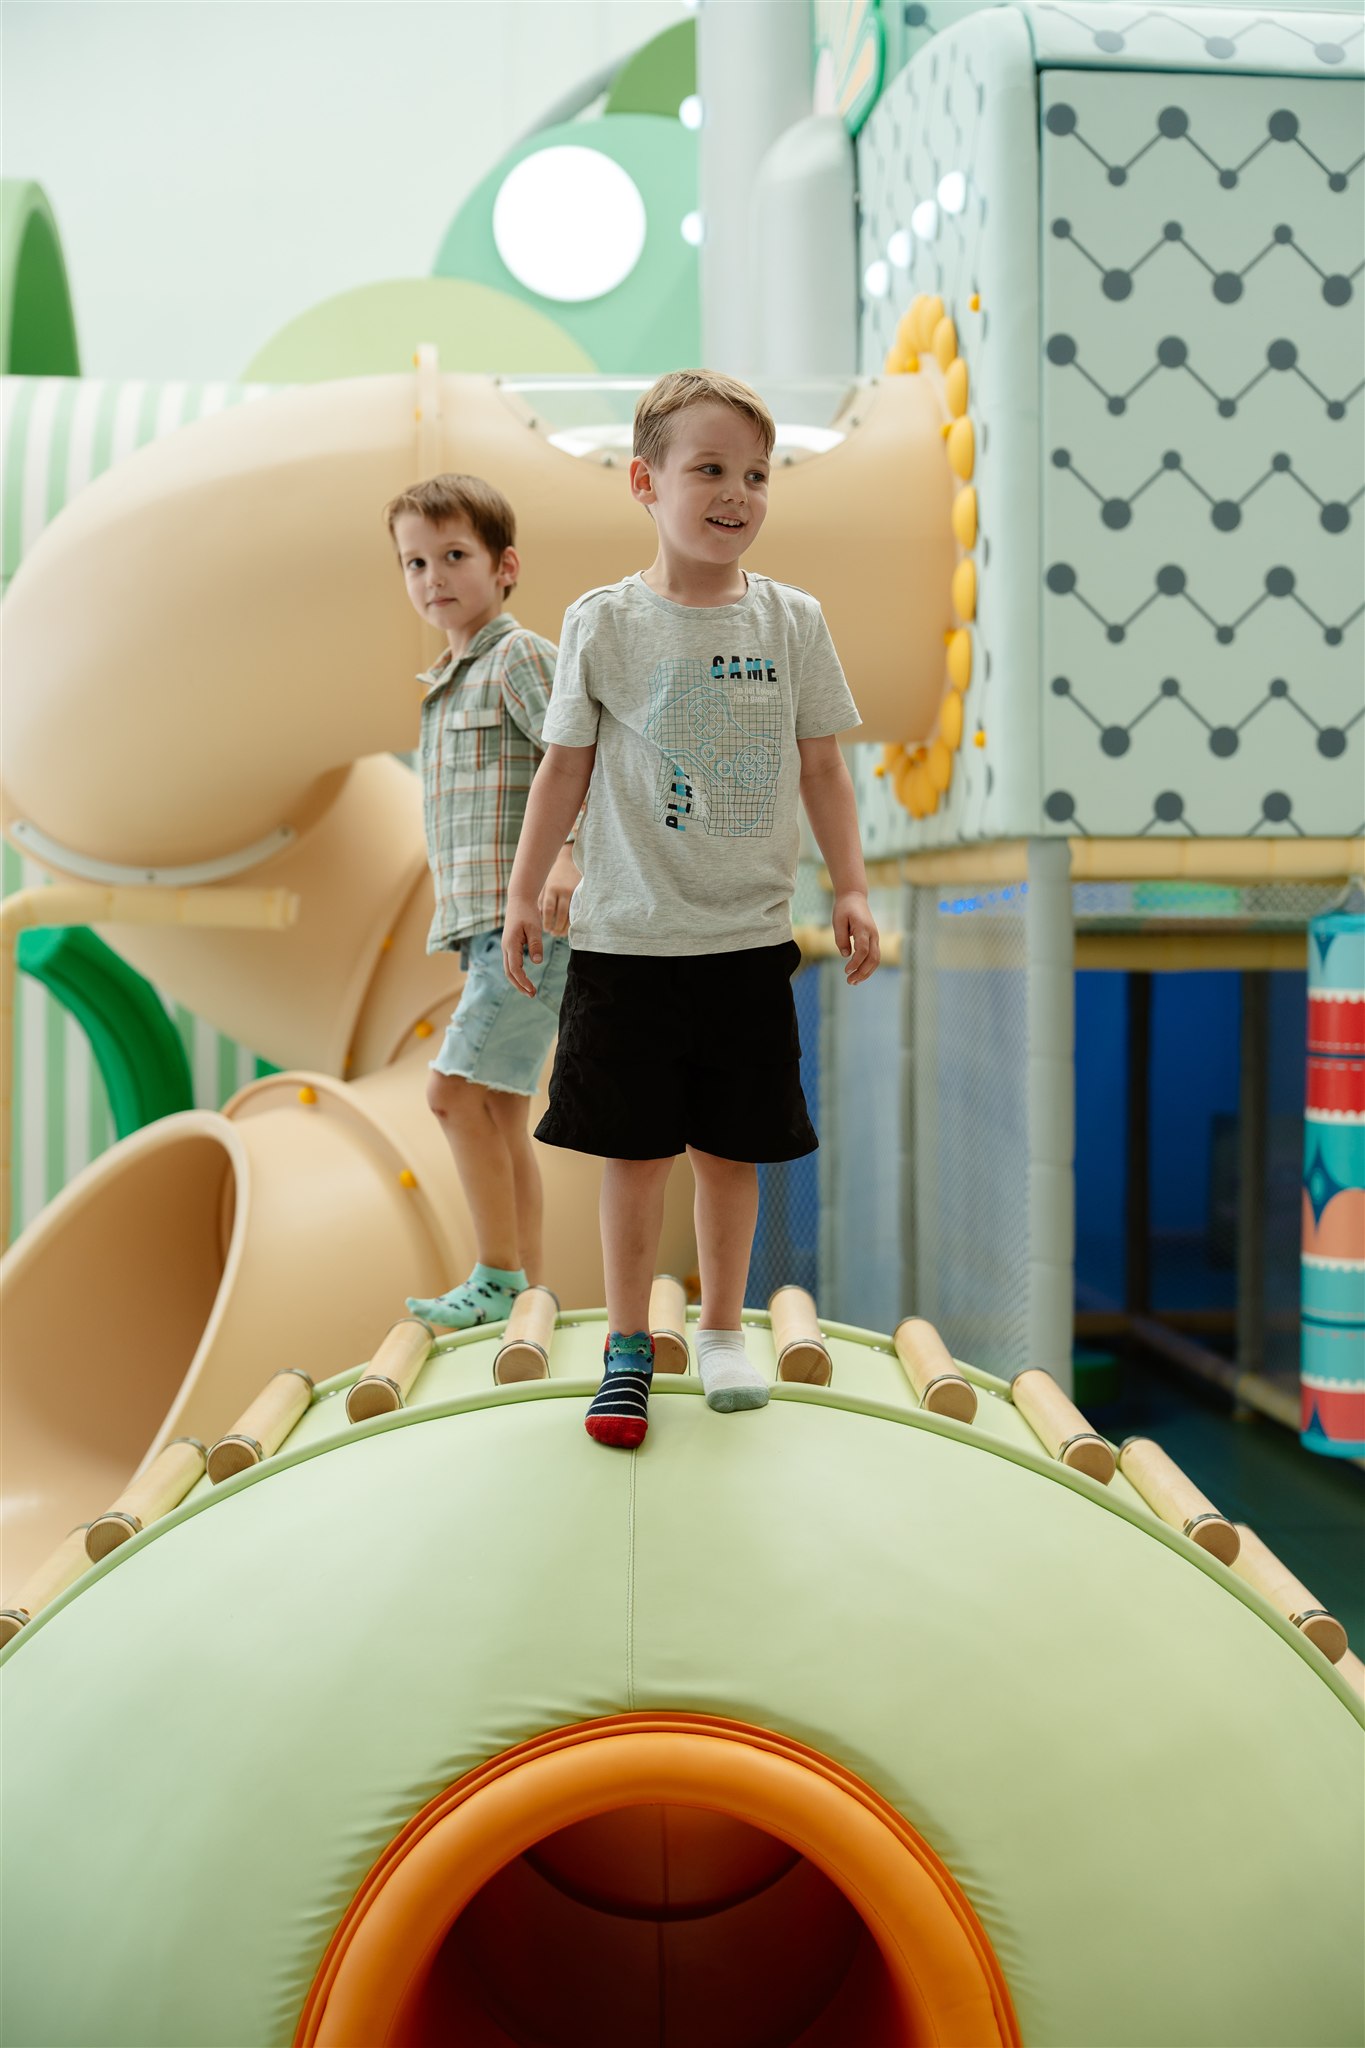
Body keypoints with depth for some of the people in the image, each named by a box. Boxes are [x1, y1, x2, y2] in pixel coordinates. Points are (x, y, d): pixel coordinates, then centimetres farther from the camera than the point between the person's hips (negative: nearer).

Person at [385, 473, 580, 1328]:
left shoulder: (522, 657, -7)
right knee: (501, 1109, 9)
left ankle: (500, 1280, -2)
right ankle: (527, 1289, 14)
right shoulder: (448, 682, 20)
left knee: (457, 1089, -12)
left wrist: (567, 858, -31)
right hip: (484, 922, 9)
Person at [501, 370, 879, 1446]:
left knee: (732, 1148, 9)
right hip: (627, 940, -1)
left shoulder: (793, 620, 2)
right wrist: (524, 893, 3)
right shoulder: (604, 622, -2)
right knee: (635, 1149, 4)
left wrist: (852, 889, 2)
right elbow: (566, 765, 3)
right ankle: (628, 1346, 18)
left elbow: (822, 767, 7)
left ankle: (723, 1327, 26)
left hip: (749, 937, 2)